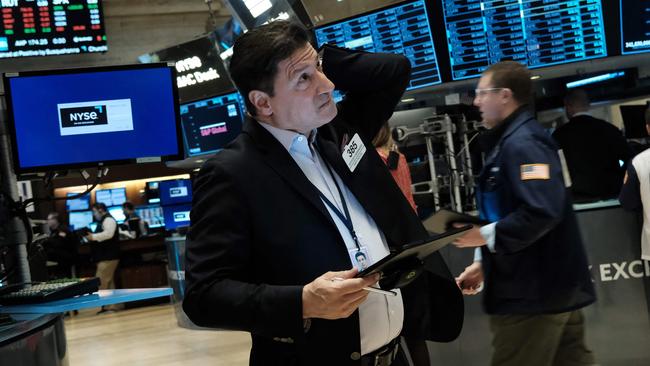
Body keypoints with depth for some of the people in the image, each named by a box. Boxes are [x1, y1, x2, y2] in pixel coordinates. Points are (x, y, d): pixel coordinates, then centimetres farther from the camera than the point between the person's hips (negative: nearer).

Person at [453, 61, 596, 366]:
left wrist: (486, 235, -21)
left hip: (534, 292, -10)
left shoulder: (521, 142, -17)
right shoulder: (512, 140, 15)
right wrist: (483, 263, 15)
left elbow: (543, 212, -29)